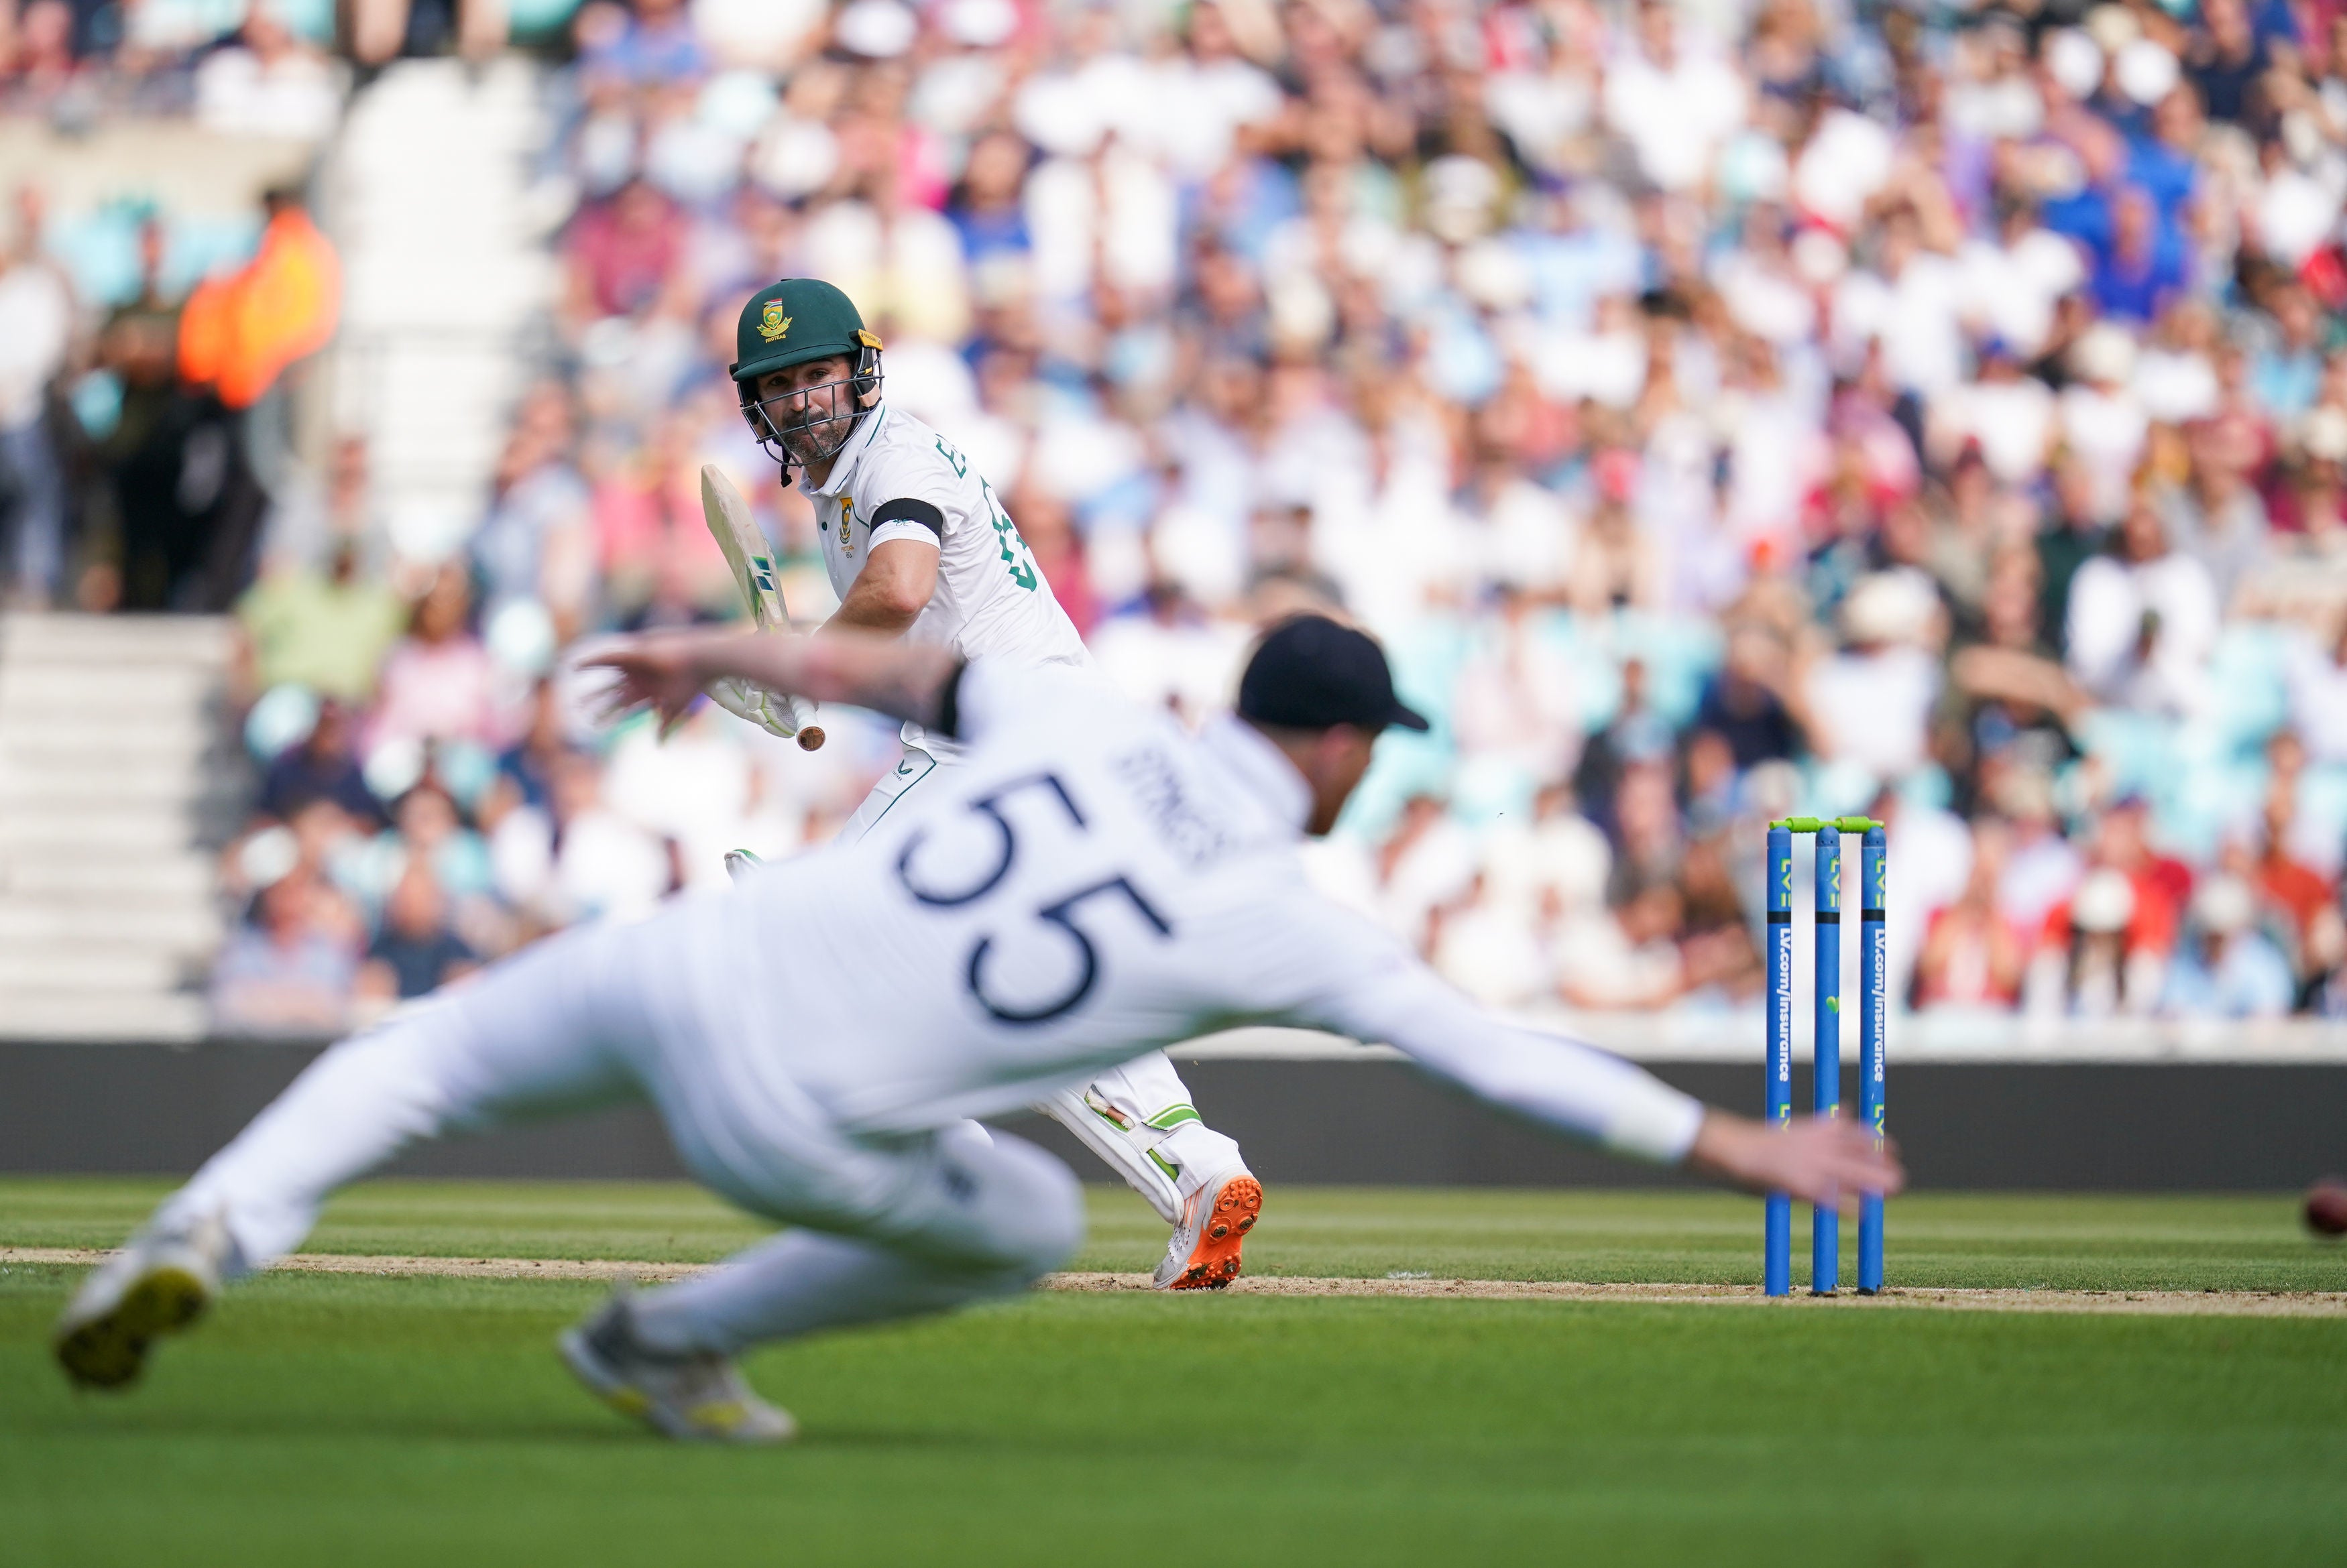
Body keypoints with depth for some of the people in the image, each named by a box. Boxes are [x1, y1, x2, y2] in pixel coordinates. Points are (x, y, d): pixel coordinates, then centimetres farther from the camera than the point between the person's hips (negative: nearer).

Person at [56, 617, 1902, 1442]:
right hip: (795, 1128, -2)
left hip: (692, 965, 3)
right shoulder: (1288, 924, -6)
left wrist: (717, 654, 41)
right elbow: (1514, 1061, -6)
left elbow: (892, 668, 23)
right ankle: (671, 1340, 29)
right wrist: (1739, 1145, 0)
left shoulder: (1084, 721, 4)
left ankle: (217, 1233, -3)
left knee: (435, 1053, 25)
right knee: (1030, 1223, 27)